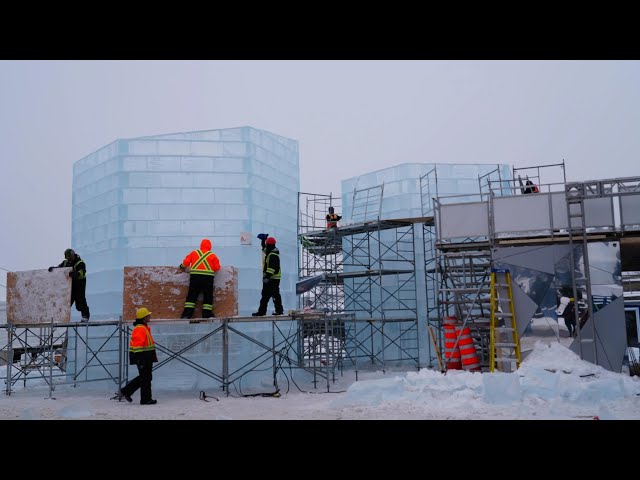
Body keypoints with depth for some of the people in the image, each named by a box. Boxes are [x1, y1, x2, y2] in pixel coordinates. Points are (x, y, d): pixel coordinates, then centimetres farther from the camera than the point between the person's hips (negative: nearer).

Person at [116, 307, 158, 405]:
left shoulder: (145, 328, 16)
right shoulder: (139, 329, -17)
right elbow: (137, 345, -23)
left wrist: (153, 356, 25)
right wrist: (139, 359, -25)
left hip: (147, 358, 11)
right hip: (142, 358, -11)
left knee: (143, 377, 17)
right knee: (145, 378, -1)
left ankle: (125, 392, 23)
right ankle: (146, 399, 8)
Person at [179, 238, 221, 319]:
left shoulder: (194, 253, 9)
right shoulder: (212, 255, 4)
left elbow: (186, 262, 7)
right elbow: (217, 267, 3)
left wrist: (182, 267, 26)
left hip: (195, 276, 2)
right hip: (208, 277, -2)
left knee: (192, 296, 5)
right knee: (208, 296, 7)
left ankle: (187, 314, 0)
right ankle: (207, 314, 3)